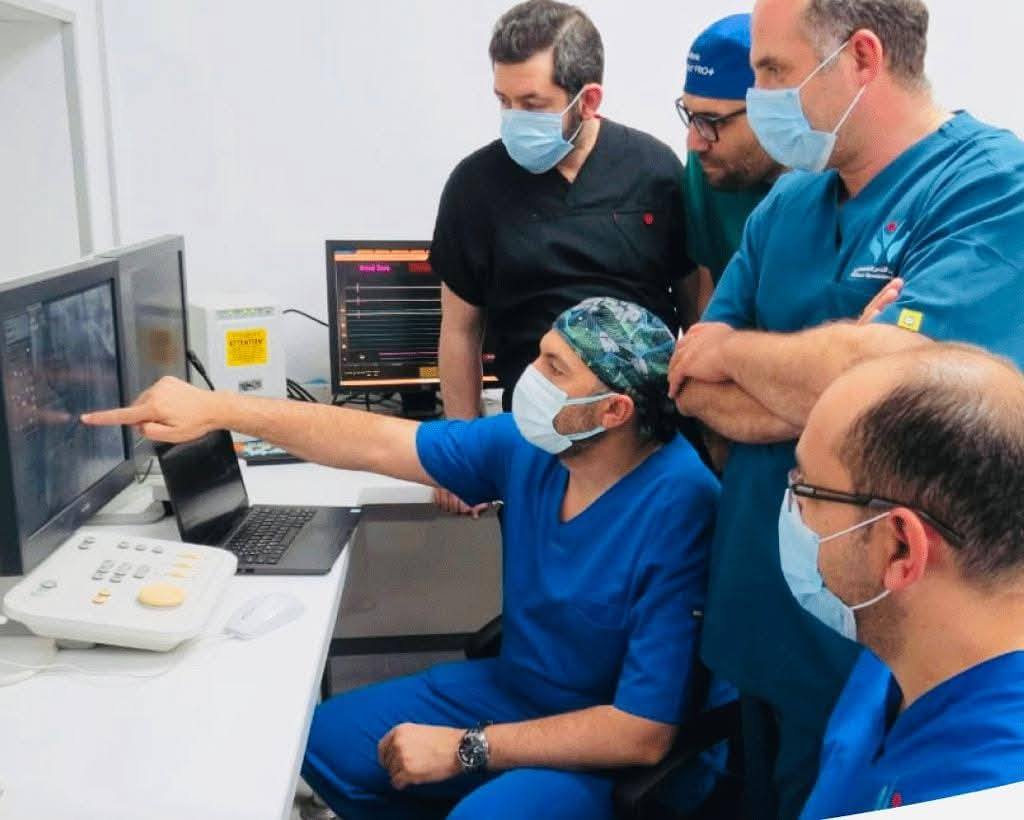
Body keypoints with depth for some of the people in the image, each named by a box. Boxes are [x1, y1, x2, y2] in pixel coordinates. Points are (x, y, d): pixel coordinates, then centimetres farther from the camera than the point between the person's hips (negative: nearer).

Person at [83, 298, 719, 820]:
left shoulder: (678, 510, -30)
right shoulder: (529, 443, -9)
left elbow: (644, 734, -29)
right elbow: (376, 442, -2)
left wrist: (465, 750, -23)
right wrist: (216, 409, -7)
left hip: (608, 751, -7)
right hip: (514, 687, 7)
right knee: (326, 741, 8)